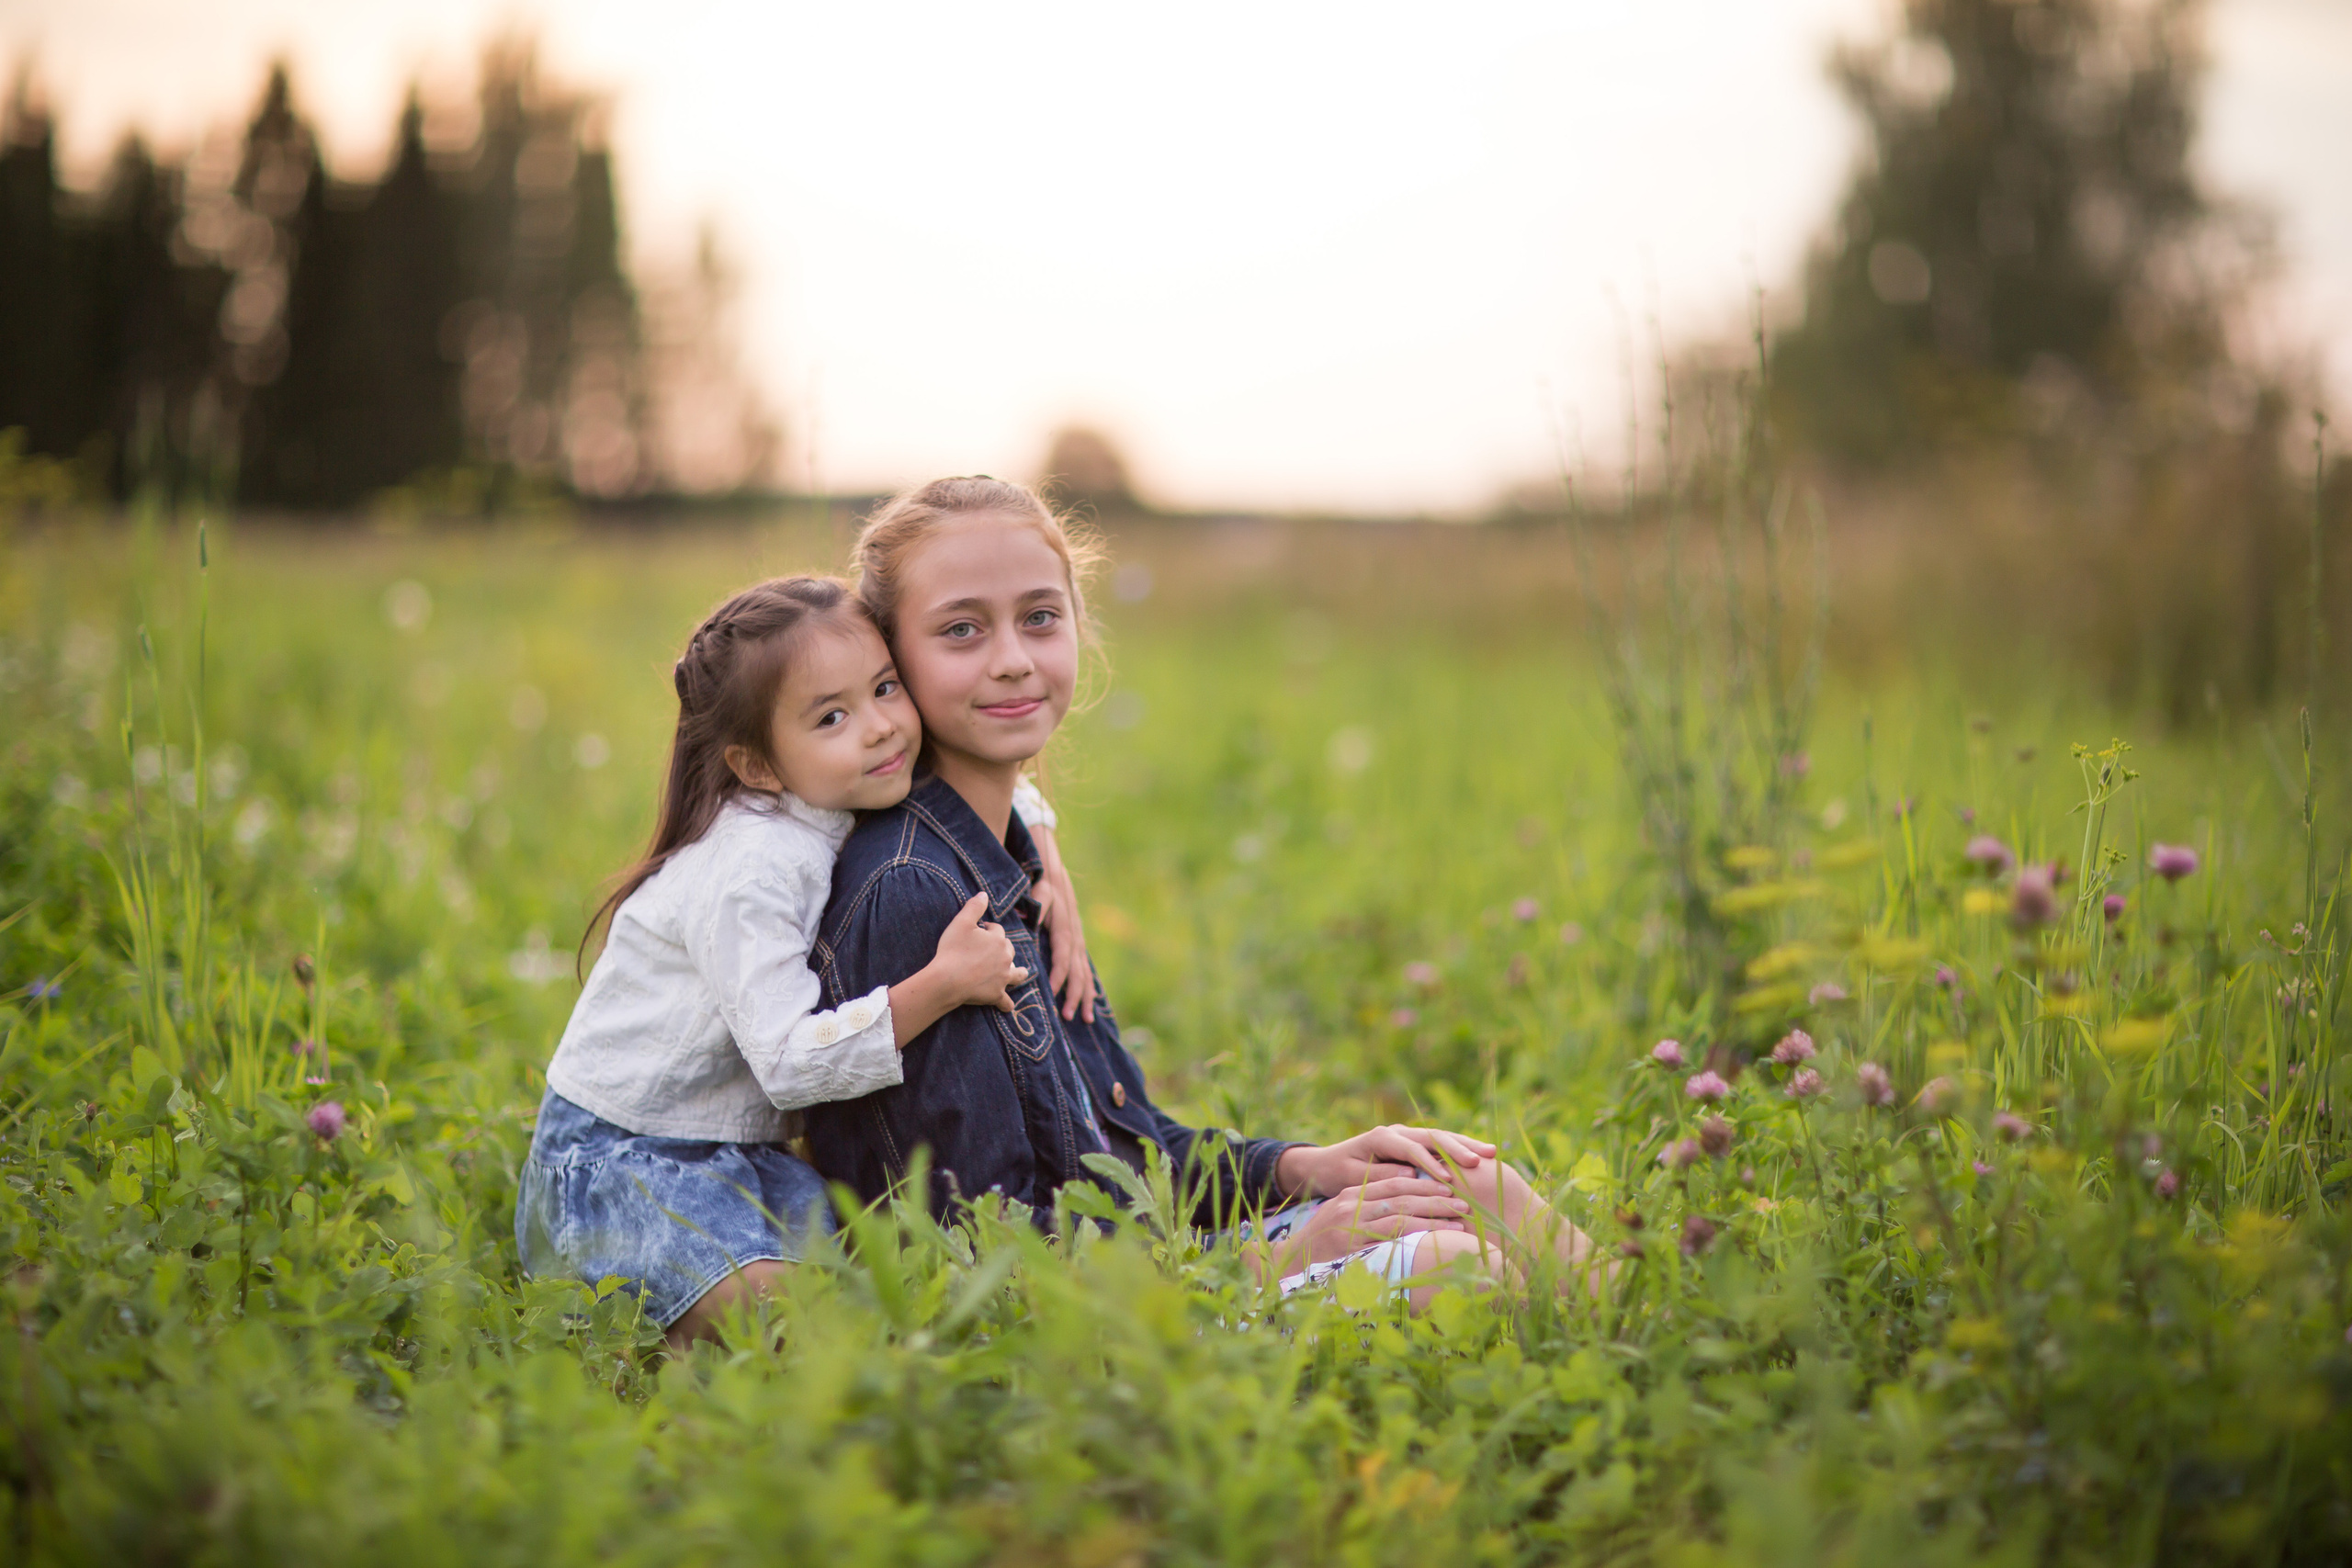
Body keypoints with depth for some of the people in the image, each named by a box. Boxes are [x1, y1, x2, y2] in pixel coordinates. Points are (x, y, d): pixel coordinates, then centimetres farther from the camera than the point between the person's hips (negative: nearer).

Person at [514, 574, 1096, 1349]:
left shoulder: (875, 801, 0)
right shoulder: (750, 871, -25)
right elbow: (792, 1064, -30)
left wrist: (1047, 863, 3)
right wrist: (944, 984, -32)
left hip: (745, 1146, 8)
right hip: (622, 1157, -8)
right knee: (766, 1305, -29)